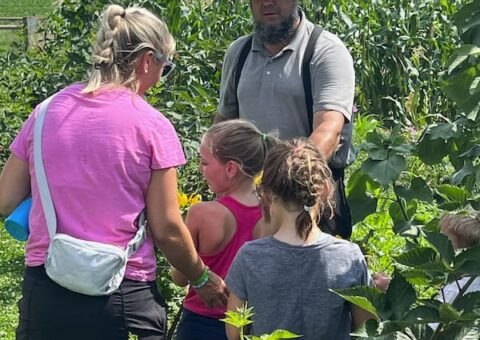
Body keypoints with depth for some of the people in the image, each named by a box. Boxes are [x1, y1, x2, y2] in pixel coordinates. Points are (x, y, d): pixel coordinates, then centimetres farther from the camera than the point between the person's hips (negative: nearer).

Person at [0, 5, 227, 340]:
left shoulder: (47, 111, 2)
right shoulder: (152, 126, -7)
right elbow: (166, 229, -5)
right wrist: (202, 278, 11)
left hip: (44, 293, 3)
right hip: (122, 299, -3)